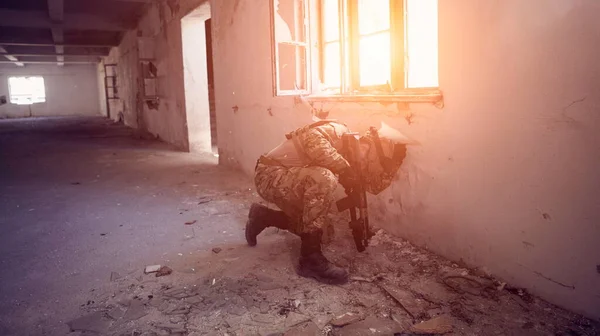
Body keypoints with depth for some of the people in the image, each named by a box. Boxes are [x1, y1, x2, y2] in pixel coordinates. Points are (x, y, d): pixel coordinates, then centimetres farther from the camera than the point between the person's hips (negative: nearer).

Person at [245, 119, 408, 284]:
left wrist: (395, 160, -6)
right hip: (270, 175, -10)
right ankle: (311, 258, -26)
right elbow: (312, 138, -36)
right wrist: (343, 167, -33)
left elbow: (375, 185, 4)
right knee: (324, 178, -33)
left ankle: (264, 217, 27)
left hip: (287, 181, 10)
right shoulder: (339, 132, -14)